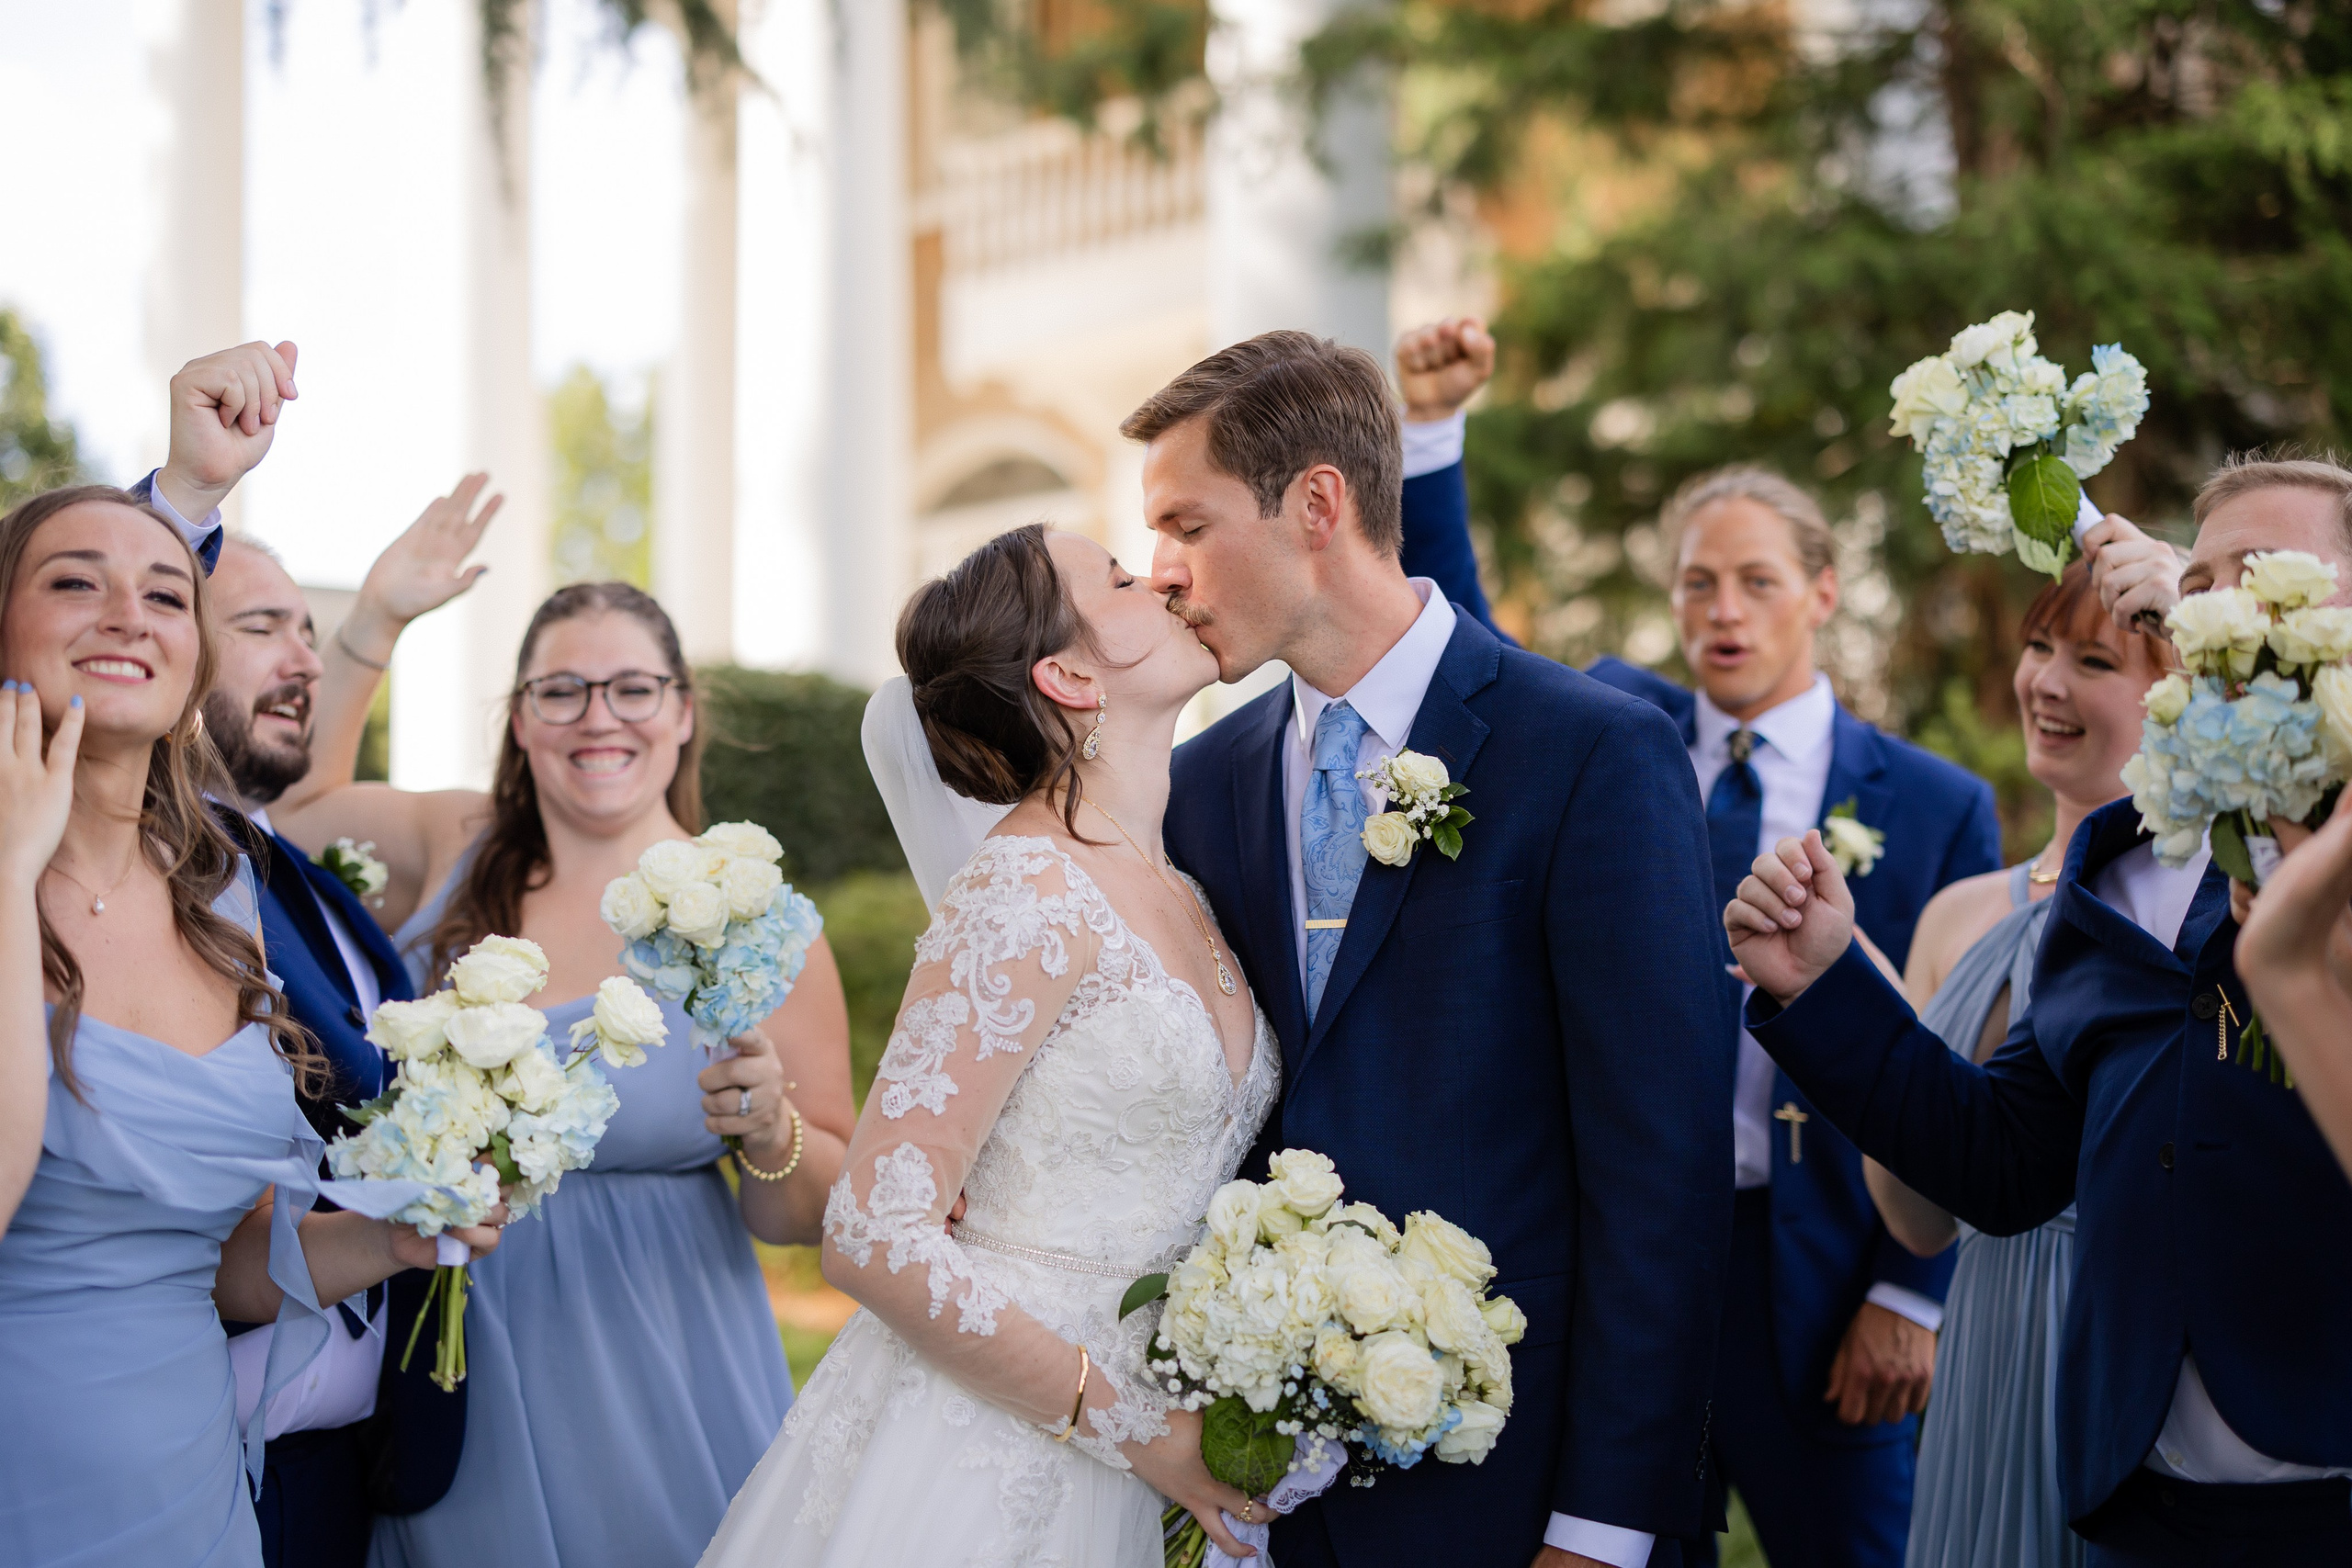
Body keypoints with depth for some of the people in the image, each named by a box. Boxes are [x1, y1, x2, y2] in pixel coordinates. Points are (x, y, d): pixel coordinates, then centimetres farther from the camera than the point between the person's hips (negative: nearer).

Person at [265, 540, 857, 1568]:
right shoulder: (453, 851, 3)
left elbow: (812, 1213, -3)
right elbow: (289, 795, 17)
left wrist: (771, 1135, -25)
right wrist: (375, 618, 8)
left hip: (651, 1394, -3)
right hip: (450, 1387, 3)